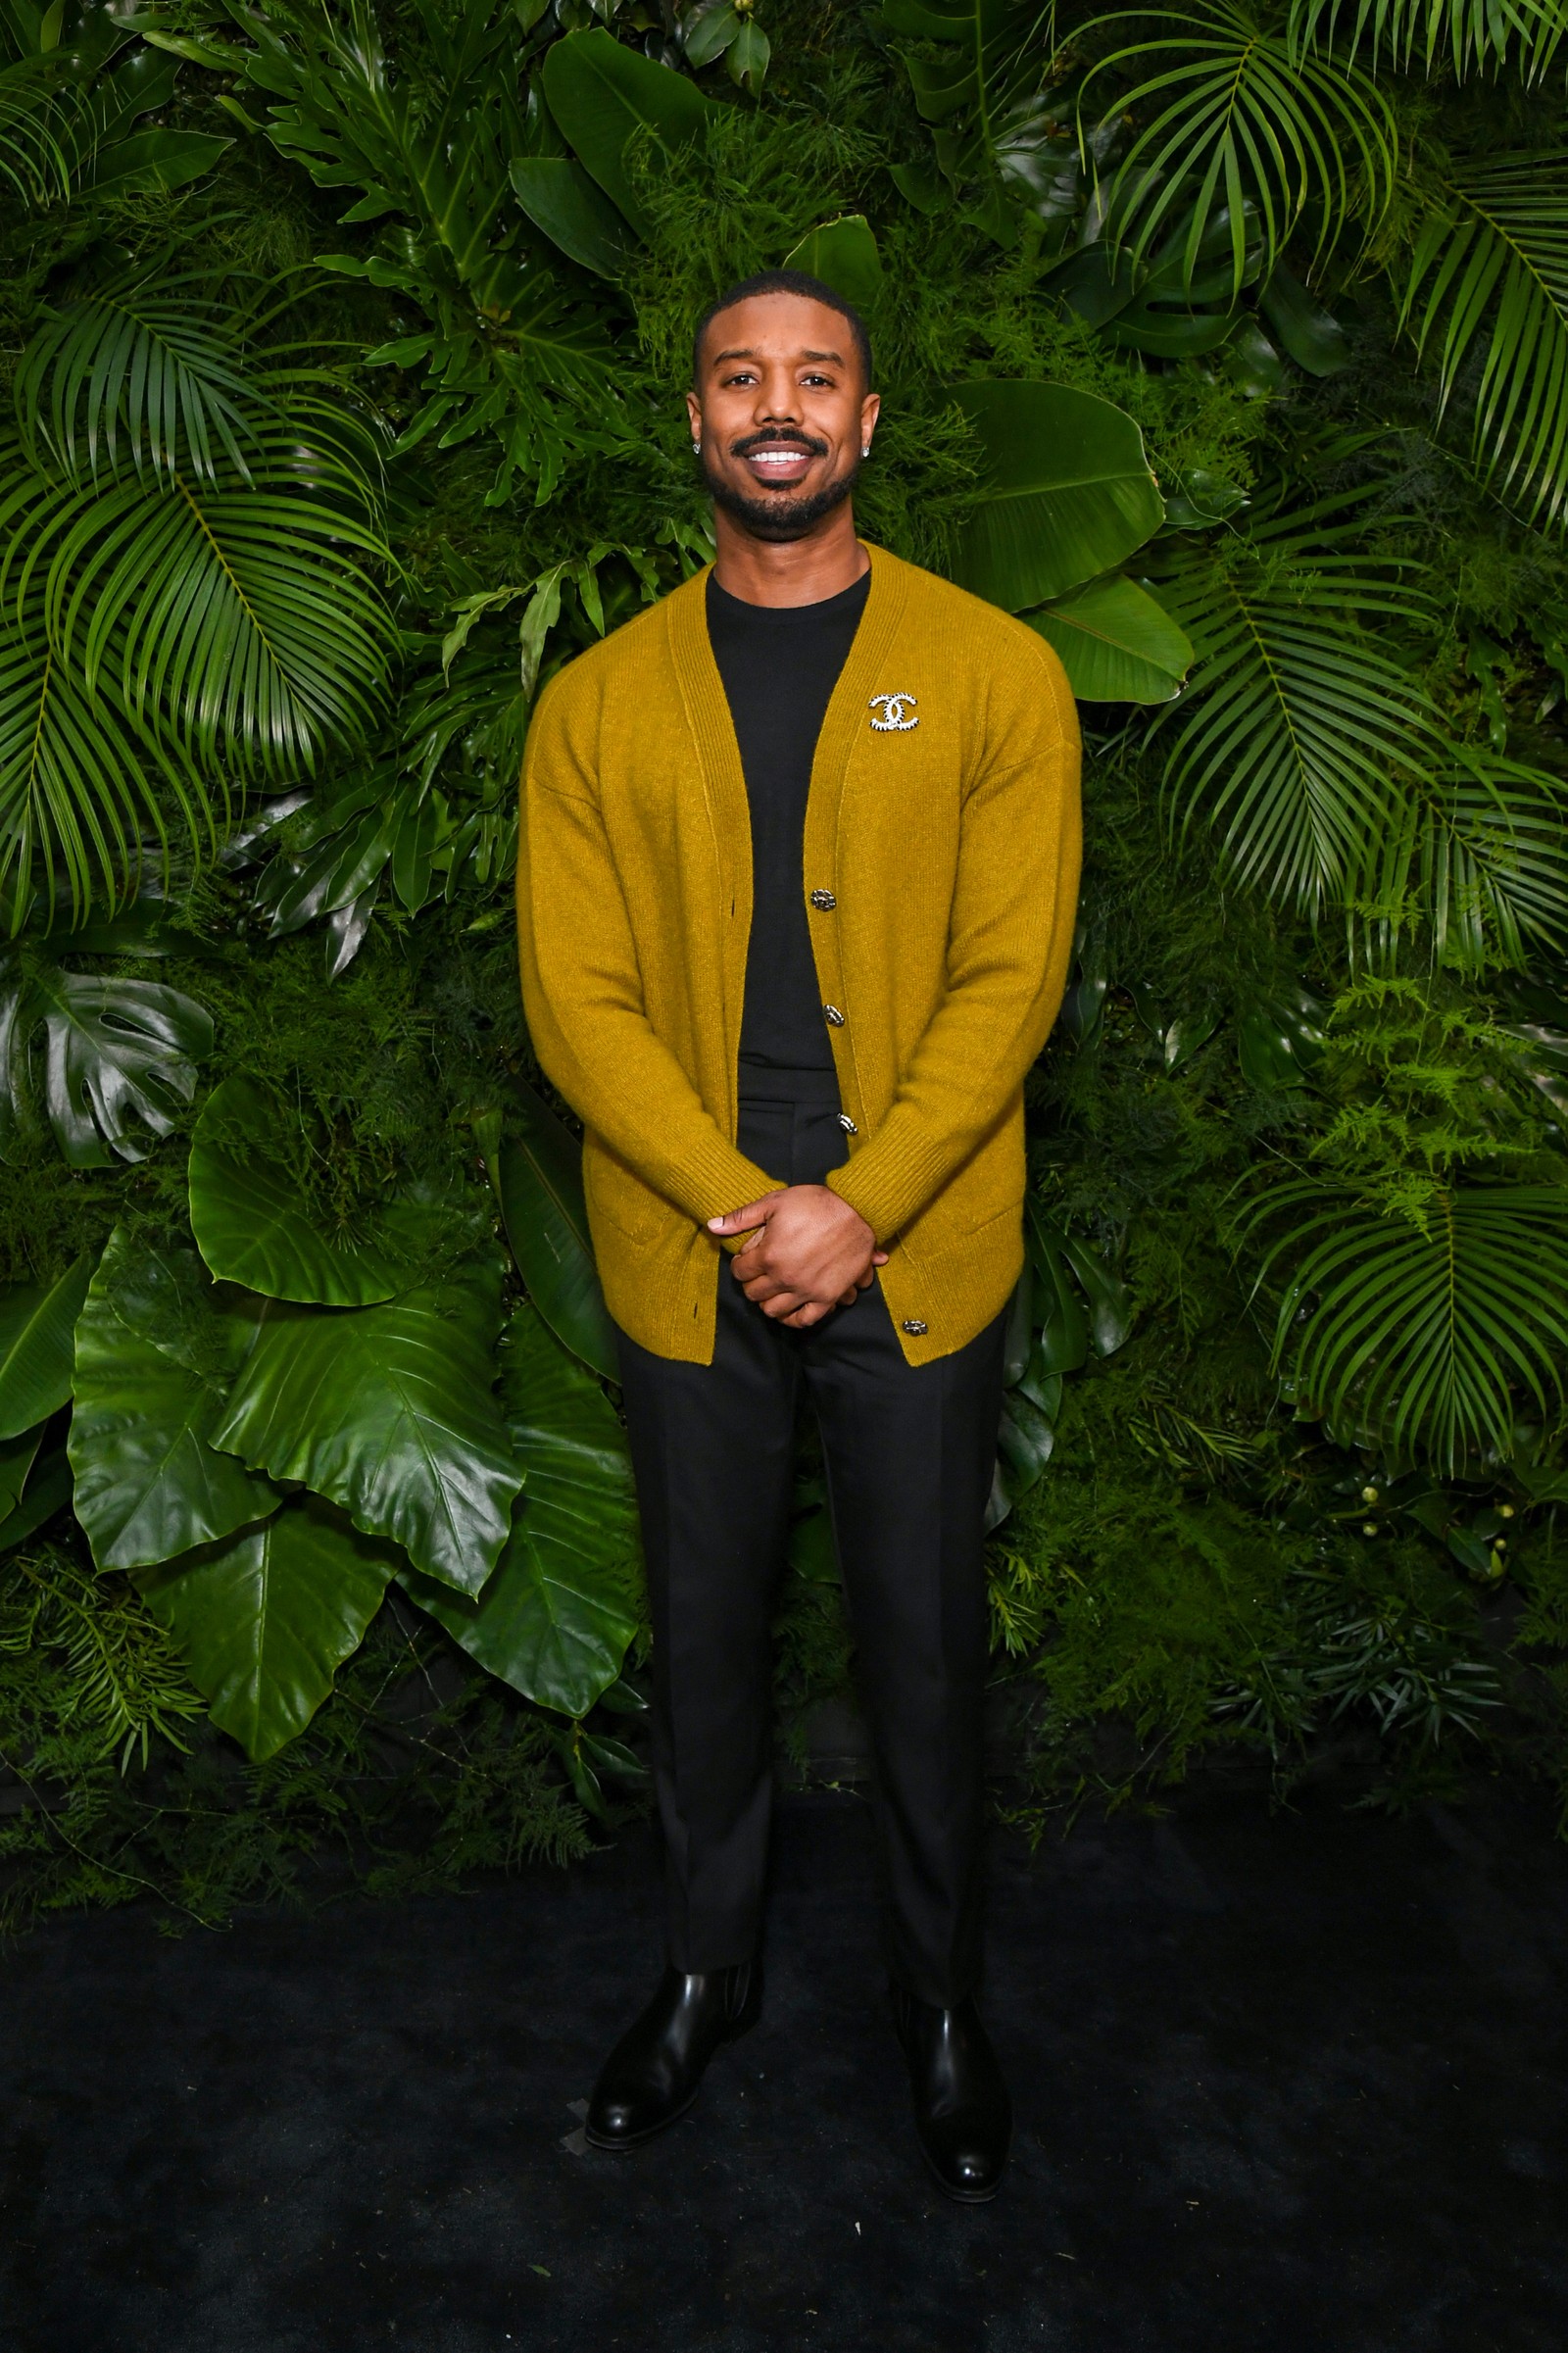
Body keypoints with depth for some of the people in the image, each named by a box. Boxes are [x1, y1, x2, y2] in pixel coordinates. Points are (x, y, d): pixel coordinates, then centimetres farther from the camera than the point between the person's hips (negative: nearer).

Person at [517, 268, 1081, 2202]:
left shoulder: (993, 675, -1)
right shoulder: (599, 703, 3)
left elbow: (1011, 977, -7)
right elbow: (575, 1000, -3)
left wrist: (858, 1206, -16)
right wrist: (738, 1209, -14)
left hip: (918, 1255, -1)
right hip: (684, 1260, 2)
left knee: (923, 1641, 11)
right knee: (703, 1631, 15)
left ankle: (941, 1996, 34)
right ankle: (710, 1964, 38)